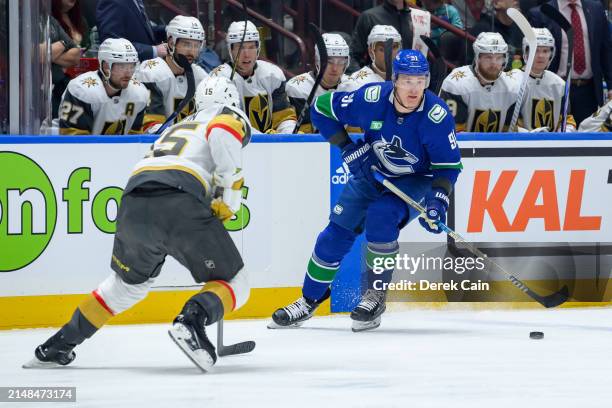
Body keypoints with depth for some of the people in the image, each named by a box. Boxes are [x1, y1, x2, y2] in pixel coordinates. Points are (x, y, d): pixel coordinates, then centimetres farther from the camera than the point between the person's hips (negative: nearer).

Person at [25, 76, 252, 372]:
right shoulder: (231, 119, 18)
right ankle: (191, 322, -21)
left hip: (134, 203, 6)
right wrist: (228, 204, 1)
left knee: (128, 282, 30)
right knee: (234, 285, 7)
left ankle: (58, 346, 31)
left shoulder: (176, 128, 38)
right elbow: (223, 136, -6)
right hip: (179, 204, -6)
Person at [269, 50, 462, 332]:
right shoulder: (372, 99, -23)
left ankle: (376, 296, -11)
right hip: (371, 173, 3)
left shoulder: (437, 116, -27)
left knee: (380, 218, -29)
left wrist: (438, 200, -31)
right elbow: (322, 108, -8)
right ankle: (309, 302, 17)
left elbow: (449, 164, -17)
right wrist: (346, 147, -15)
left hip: (415, 181, -3)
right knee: (338, 231, -1)